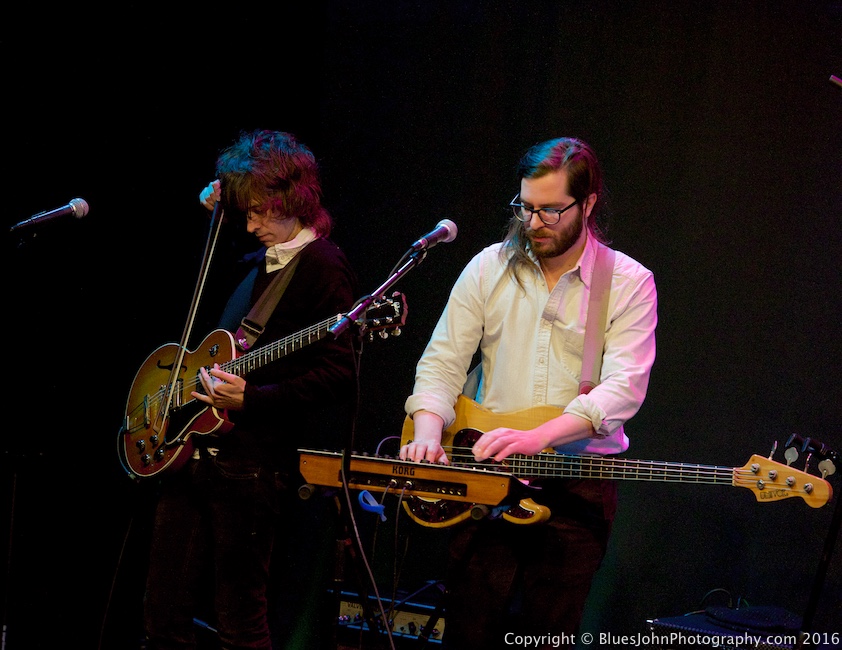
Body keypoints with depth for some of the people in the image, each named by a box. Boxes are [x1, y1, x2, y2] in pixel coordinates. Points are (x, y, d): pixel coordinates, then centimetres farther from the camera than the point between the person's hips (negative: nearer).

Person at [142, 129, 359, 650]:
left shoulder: (322, 266, -9)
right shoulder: (257, 264, 17)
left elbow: (337, 375, -17)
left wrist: (251, 398, -24)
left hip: (253, 465, -9)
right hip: (192, 452, 9)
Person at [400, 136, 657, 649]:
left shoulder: (630, 284, -3)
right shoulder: (489, 268, 6)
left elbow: (624, 388, -14)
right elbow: (441, 364, 4)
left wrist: (539, 436, -26)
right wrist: (427, 434, -16)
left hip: (579, 487, -2)